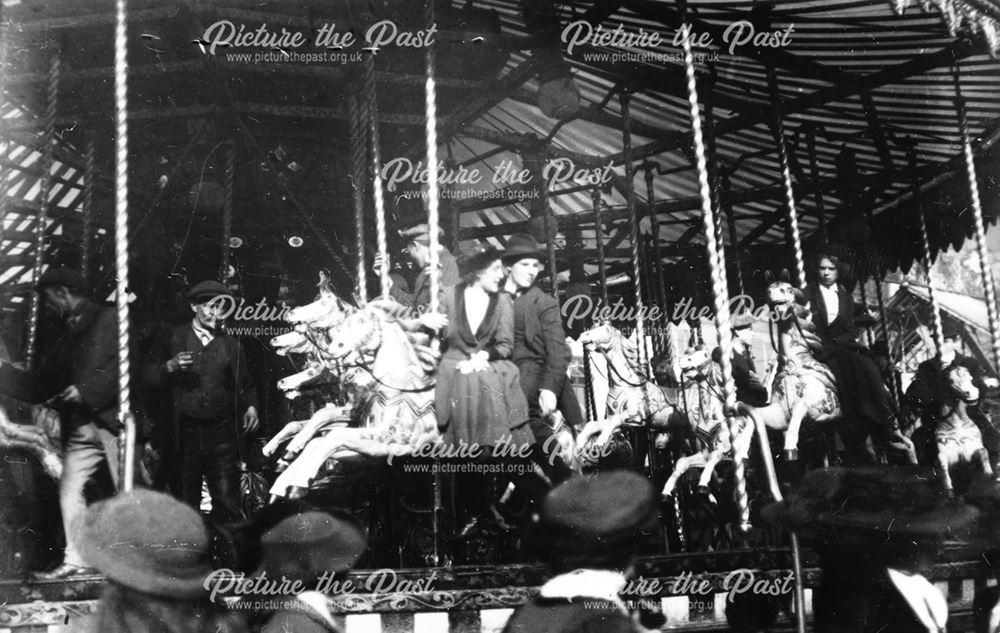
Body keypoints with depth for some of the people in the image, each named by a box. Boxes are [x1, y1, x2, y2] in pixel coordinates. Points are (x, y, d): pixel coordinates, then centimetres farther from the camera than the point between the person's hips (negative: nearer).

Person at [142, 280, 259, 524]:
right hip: (184, 431, 0)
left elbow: (244, 386, 16)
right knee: (185, 503, 4)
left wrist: (249, 407, -4)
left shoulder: (231, 344, 16)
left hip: (221, 433, 1)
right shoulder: (173, 338, 10)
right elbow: (148, 375, 7)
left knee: (227, 503, -9)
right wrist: (170, 366, -13)